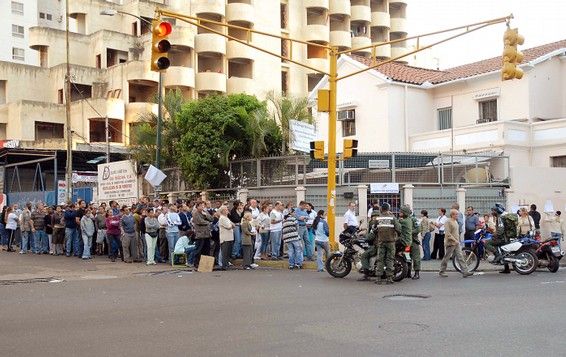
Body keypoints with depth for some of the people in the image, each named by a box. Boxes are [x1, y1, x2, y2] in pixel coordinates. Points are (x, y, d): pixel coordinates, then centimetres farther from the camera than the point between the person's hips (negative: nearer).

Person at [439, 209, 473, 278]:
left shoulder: (455, 221, 14)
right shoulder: (448, 222, -14)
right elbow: (448, 234, -20)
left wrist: (458, 240, 15)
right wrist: (455, 240, -21)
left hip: (456, 243, 8)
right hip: (450, 243, -8)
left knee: (460, 257, 2)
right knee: (446, 258, 2)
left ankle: (465, 272, 0)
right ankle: (442, 272, 14)